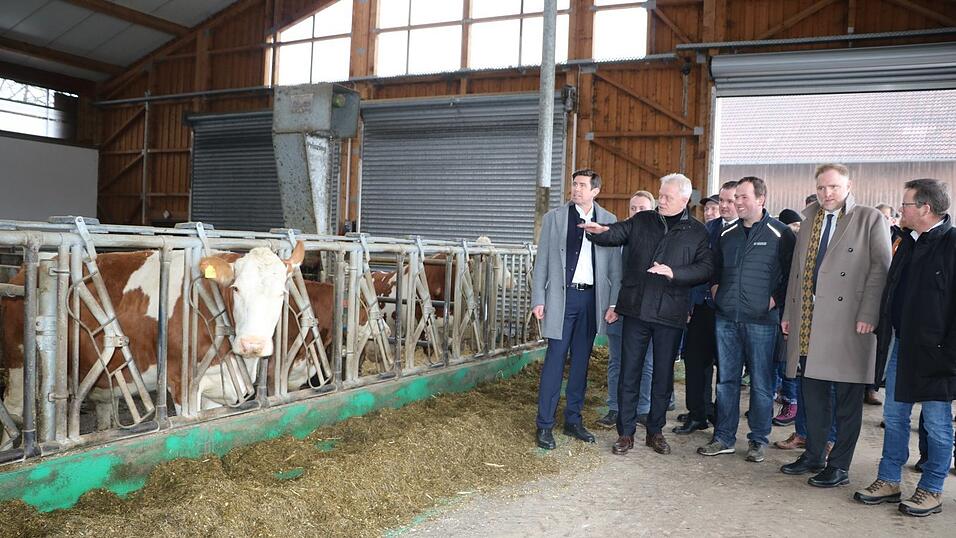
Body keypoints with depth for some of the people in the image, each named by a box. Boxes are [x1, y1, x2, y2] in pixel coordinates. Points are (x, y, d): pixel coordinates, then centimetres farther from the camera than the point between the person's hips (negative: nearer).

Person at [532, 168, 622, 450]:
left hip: (592, 298, 2)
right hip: (562, 296, -2)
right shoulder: (554, 217, 1)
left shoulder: (609, 221, 5)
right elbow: (542, 261, 2)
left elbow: (614, 266, 6)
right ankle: (544, 425, 7)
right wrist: (538, 300, -4)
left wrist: (613, 303, 1)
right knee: (555, 360, -2)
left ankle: (573, 420, 23)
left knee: (581, 361, 11)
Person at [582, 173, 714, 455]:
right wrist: (600, 230, -24)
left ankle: (655, 431, 25)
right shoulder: (641, 221, 8)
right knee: (629, 372, 4)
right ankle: (625, 433, 15)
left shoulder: (697, 232, 3)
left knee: (663, 374, 10)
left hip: (670, 313, -1)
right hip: (636, 308, 1)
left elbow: (706, 268, -5)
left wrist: (674, 272, -18)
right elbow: (616, 234, -1)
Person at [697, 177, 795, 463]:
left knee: (761, 383, 4)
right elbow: (714, 267, 23)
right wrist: (715, 290, 10)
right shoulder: (727, 234, 11)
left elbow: (792, 273, -3)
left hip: (761, 320, -5)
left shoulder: (780, 234, -4)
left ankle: (759, 440, 16)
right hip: (726, 318, 5)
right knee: (726, 380, 9)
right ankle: (724, 438, 18)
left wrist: (776, 299, -9)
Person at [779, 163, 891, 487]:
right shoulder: (810, 217, 15)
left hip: (847, 323, -5)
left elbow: (881, 269, -7)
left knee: (847, 399, 3)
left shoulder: (870, 219, -1)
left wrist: (868, 315, -15)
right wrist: (789, 312, 14)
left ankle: (839, 467, 13)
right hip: (807, 321, 6)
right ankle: (813, 456, 27)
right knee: (813, 395, 14)